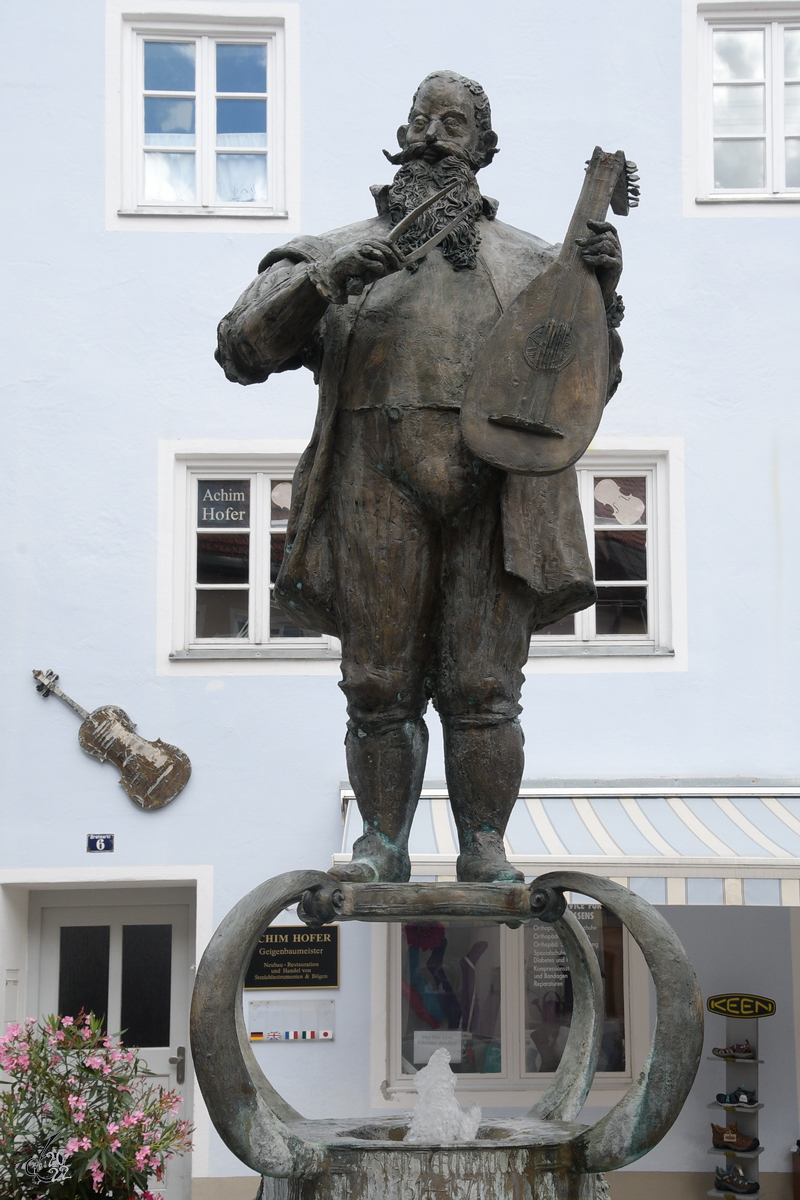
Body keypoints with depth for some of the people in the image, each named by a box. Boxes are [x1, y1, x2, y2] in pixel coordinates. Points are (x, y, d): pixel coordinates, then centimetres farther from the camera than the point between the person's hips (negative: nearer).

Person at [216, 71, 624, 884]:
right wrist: (323, 282, -9)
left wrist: (602, 296, 0)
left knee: (483, 687, -2)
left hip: (496, 499, 0)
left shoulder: (530, 262, 20)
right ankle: (382, 844, 10)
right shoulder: (340, 253, 17)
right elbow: (240, 350, 6)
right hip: (379, 492, 0)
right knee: (379, 685, 0)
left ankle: (484, 848, 7)